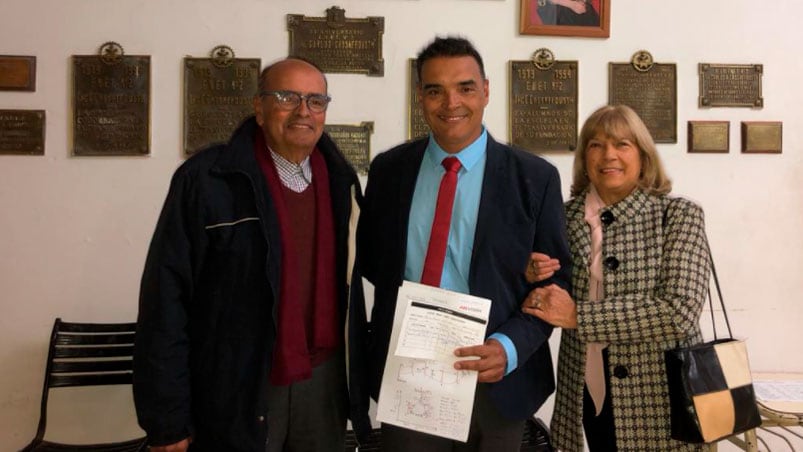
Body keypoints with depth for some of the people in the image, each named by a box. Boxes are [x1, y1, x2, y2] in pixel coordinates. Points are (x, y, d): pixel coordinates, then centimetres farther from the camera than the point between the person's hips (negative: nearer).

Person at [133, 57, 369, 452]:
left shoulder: (341, 179, 3)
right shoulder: (205, 179, -12)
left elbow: (351, 279, 8)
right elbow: (166, 297, -12)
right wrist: (167, 419, -11)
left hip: (324, 381, 4)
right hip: (236, 391, -4)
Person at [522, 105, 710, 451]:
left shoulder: (679, 215, -8)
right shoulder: (567, 216, 0)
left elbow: (680, 312, -19)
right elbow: (548, 306, 8)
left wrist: (578, 315, -21)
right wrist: (532, 280, -14)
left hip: (659, 403, -2)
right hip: (588, 399, 3)